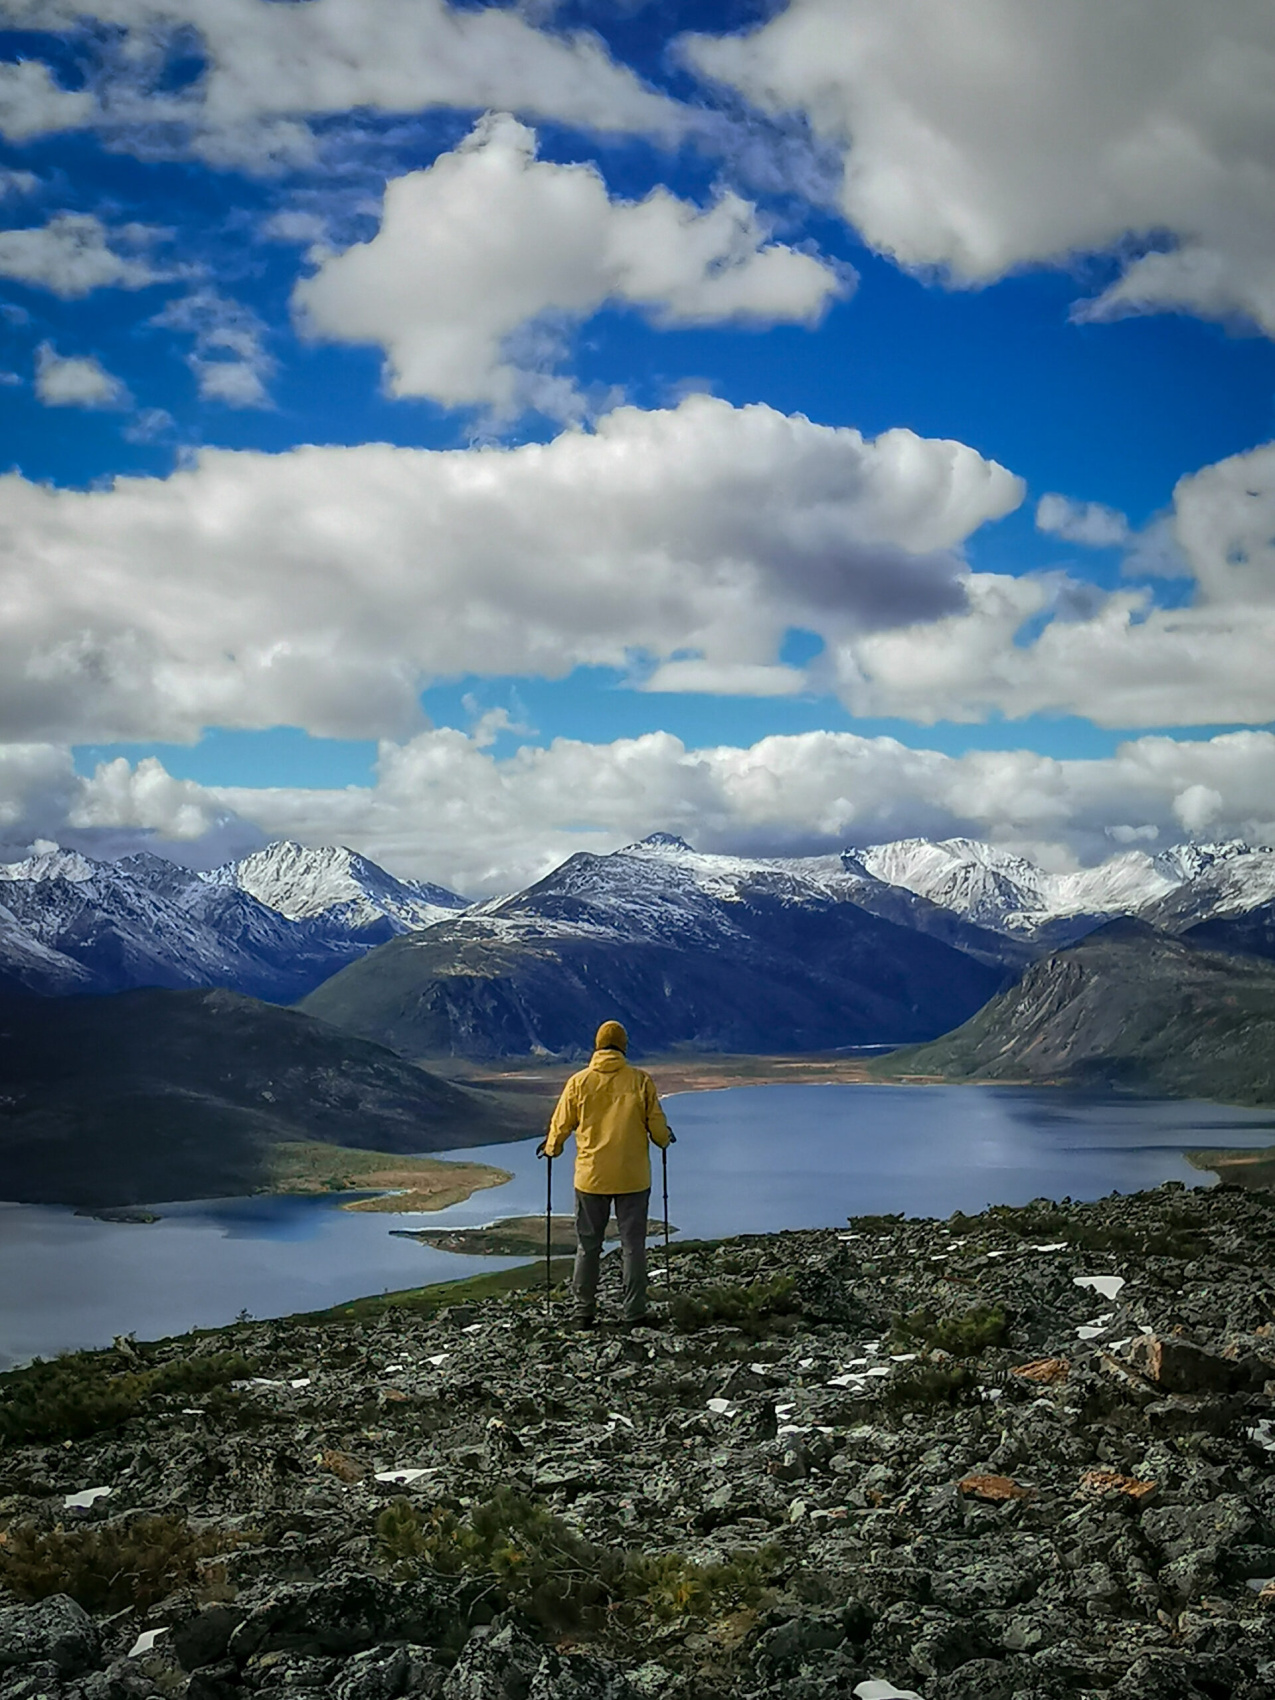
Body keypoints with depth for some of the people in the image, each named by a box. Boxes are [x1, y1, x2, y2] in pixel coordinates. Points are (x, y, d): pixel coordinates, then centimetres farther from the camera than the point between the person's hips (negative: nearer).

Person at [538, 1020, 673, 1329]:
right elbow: (657, 1128, -1)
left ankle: (584, 1311, 15)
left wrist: (550, 1148, 25)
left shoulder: (579, 1082, -4)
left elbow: (561, 1126, 4)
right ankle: (635, 1313, 10)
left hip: (591, 1177, 1)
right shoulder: (641, 1081, -6)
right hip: (633, 1177, -1)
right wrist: (665, 1140, 22)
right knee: (633, 1245, 8)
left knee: (587, 1245, 12)